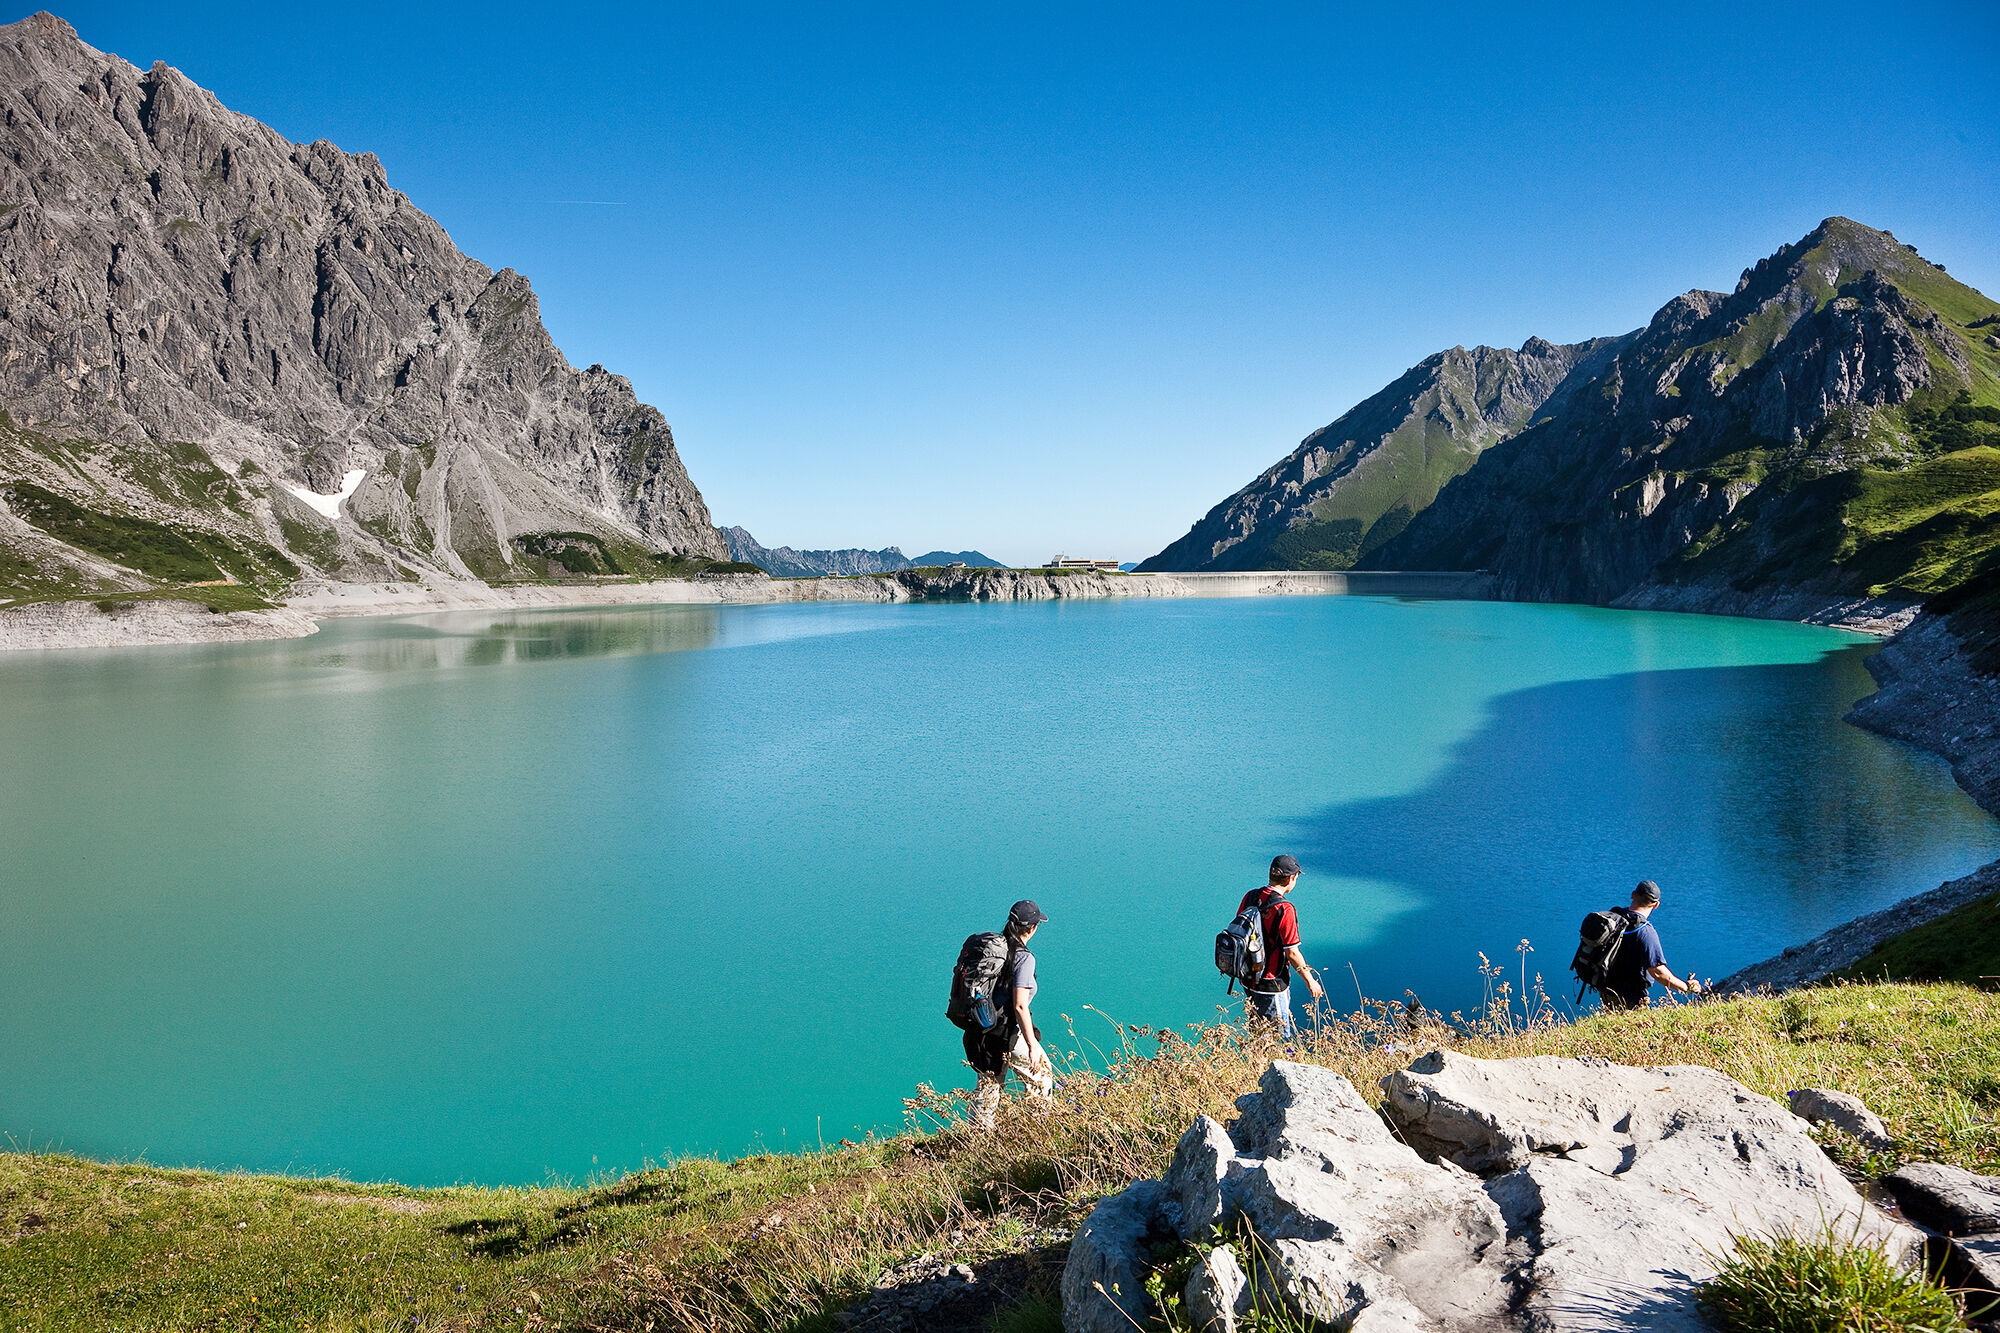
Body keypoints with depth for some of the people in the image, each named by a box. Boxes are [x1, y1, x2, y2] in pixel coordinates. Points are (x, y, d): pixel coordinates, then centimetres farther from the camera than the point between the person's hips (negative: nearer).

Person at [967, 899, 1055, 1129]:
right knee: (1041, 1075, 15)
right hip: (1008, 1033, -7)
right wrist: (1032, 1045, -18)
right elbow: (1020, 1006, -21)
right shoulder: (1024, 958, -16)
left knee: (988, 1084, 17)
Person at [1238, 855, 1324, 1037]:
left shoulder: (1250, 897, -2)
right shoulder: (1284, 909, -23)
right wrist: (1310, 980, -6)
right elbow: (1292, 953, -20)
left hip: (1248, 979, 7)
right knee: (1279, 1037, 7)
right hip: (1271, 985, -7)